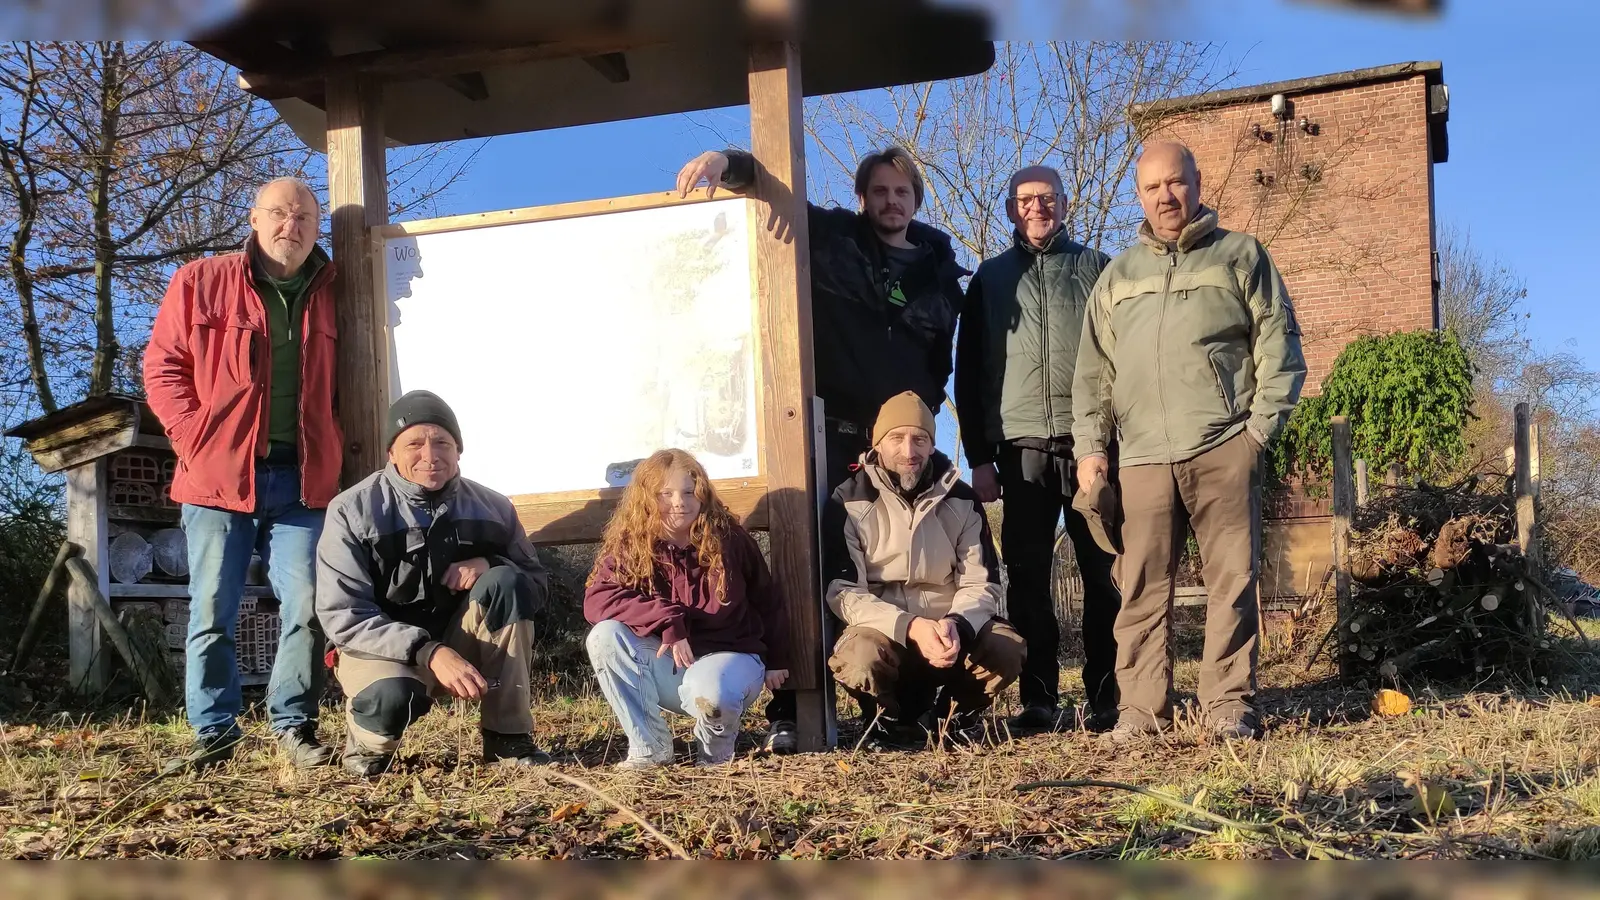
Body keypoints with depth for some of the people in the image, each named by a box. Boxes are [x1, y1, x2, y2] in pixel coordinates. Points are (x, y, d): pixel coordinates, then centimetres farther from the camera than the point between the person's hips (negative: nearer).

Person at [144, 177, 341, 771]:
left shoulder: (330, 296, 11)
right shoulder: (201, 282, 4)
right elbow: (163, 367, 3)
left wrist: (334, 448, 7)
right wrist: (195, 440, -7)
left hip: (302, 479, 2)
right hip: (220, 473, -2)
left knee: (307, 607, -2)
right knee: (212, 611, 3)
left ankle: (294, 726, 12)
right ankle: (213, 732, 13)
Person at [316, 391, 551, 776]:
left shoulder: (492, 508, -4)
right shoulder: (352, 512, -13)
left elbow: (537, 585, 2)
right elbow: (343, 617, -18)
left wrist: (490, 566, -21)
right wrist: (430, 653, -31)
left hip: (462, 641, 4)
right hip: (382, 648, -3)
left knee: (505, 582, -25)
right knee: (393, 697, -38)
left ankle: (508, 738, -15)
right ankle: (369, 739, 2)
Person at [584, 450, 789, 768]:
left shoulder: (729, 539, -7)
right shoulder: (630, 547, -8)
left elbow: (763, 601, 7)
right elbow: (596, 600, -24)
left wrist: (775, 662, 10)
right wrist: (668, 621, -32)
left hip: (729, 656, -2)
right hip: (667, 666, 2)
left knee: (710, 691, -38)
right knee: (605, 636, -25)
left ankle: (716, 748, 0)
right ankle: (649, 748, -15)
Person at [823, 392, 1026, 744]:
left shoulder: (961, 500, 2)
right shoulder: (849, 503, -7)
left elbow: (981, 584, -1)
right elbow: (844, 592, -14)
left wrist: (955, 624, -26)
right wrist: (911, 627, -30)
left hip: (952, 627, 3)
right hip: (883, 626, -2)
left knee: (1007, 649, -27)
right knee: (861, 657, -37)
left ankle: (947, 712, 3)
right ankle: (891, 717, -1)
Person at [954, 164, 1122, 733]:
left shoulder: (1096, 269, 11)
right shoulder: (990, 279, 14)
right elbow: (968, 372, 11)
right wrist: (979, 457, 3)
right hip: (1022, 449, 1)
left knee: (1103, 574, 0)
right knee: (1027, 577, 0)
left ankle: (1105, 698, 7)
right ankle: (1039, 700, 7)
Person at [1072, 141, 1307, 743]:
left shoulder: (1240, 255, 11)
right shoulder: (1117, 276, 20)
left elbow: (1278, 346, 5)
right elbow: (1093, 371, 18)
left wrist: (1261, 426, -4)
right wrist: (1091, 447, 7)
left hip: (1223, 448, -2)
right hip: (1143, 455, 3)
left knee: (1232, 581, -3)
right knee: (1141, 587, 0)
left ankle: (1229, 704, 3)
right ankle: (1142, 708, 6)